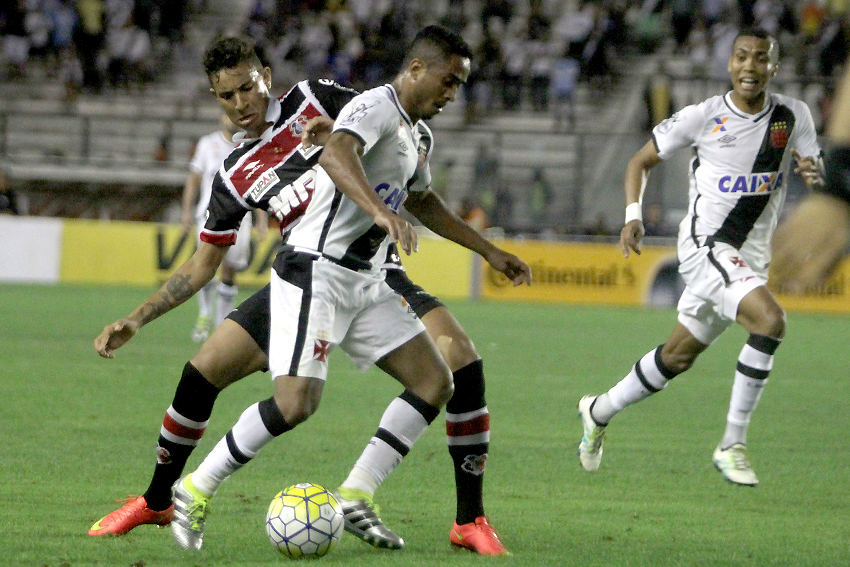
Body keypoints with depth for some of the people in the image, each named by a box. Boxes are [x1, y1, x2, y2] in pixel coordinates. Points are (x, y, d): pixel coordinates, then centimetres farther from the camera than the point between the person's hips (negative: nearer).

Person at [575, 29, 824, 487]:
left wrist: (811, 170, -17)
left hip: (750, 256, 5)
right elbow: (641, 161, 3)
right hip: (705, 244, -5)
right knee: (770, 320, -28)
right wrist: (633, 215, -12)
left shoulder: (793, 116, 2)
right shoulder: (703, 117, -7)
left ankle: (599, 411, 39)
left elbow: (813, 165, 8)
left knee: (679, 355, 15)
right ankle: (732, 445, -19)